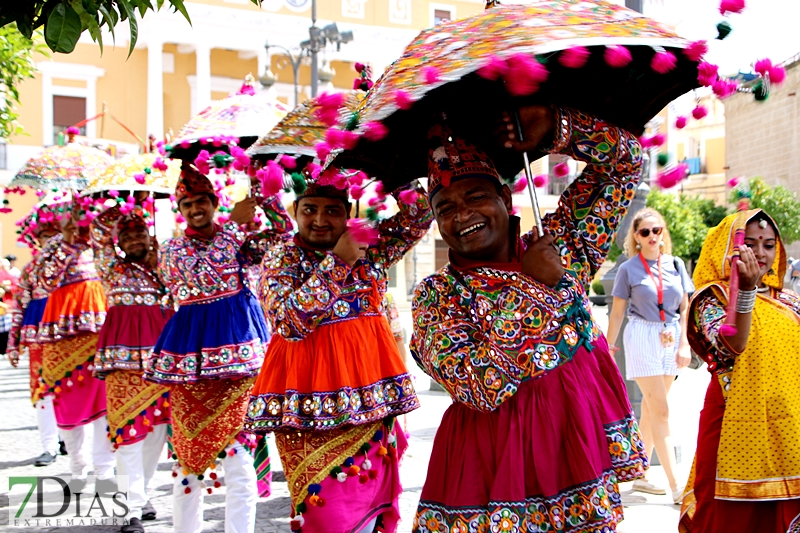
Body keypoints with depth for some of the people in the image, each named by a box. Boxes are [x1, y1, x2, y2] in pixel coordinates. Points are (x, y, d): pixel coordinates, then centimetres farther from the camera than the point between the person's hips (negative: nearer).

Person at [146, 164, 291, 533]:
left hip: (237, 343, -1)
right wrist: (234, 224, -12)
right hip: (190, 349, 1)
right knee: (188, 448, 5)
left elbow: (284, 232, -3)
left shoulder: (237, 238, 8)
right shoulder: (171, 250, 8)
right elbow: (202, 277, -11)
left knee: (237, 446, -5)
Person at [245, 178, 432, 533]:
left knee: (369, 497, 7)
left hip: (370, 393, 4)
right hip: (310, 404, -4)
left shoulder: (370, 248, 9)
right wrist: (337, 262, -16)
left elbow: (420, 214, 8)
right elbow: (291, 321, -18)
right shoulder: (281, 259, -2)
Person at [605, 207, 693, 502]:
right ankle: (675, 486, -9)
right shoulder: (628, 269, -2)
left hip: (670, 339, 4)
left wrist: (684, 344, 0)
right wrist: (609, 348, -1)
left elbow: (685, 309, 8)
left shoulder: (675, 265, 8)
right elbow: (617, 312, 0)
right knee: (661, 410, -8)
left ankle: (640, 476, 20)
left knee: (651, 409, 11)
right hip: (642, 337, -4)